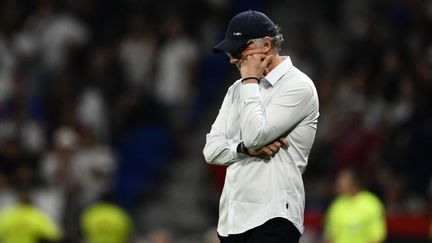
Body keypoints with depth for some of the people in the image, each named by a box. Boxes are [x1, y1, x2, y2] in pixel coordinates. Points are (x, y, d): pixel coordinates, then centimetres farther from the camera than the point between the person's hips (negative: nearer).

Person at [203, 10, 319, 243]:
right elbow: (211, 150, 11)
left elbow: (255, 135, -17)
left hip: (273, 218, -8)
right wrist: (246, 148, -9)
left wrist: (250, 81, -7)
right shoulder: (238, 89, 18)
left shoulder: (298, 86, -6)